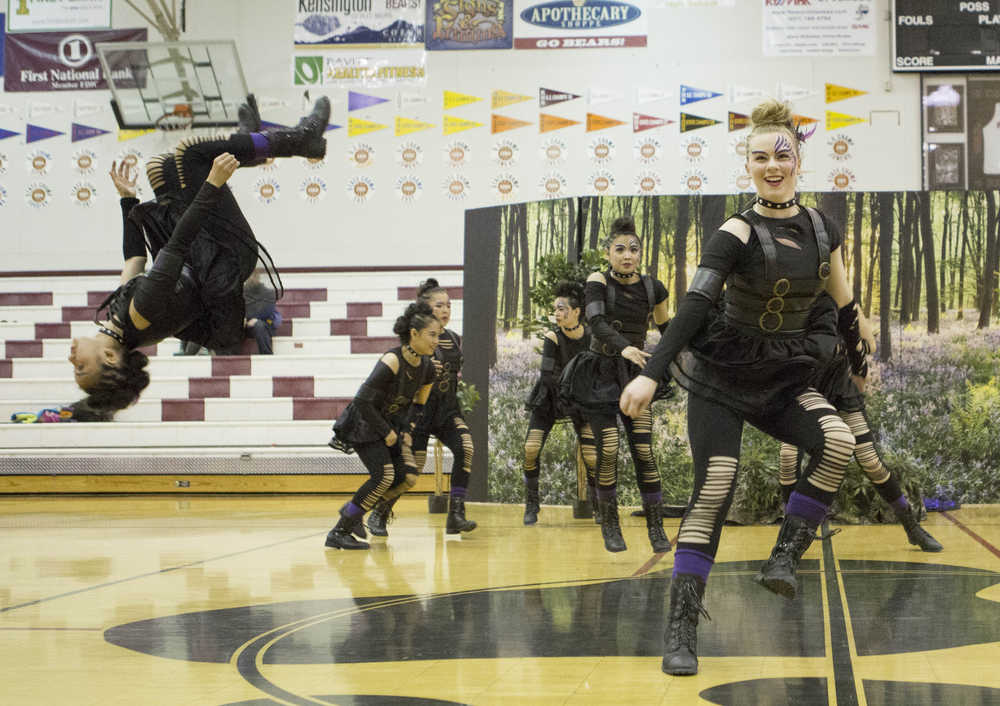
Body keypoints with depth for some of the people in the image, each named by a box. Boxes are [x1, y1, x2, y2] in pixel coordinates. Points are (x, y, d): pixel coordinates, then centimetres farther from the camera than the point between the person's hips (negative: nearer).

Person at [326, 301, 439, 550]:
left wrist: (407, 431, 2)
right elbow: (362, 401, -27)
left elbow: (418, 403, 13)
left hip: (391, 423, 8)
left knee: (407, 474, -5)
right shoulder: (392, 361, -27)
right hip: (363, 423, -8)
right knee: (384, 475, -19)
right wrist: (386, 433, -20)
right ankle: (338, 533, -9)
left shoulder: (426, 367, -4)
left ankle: (353, 510, 16)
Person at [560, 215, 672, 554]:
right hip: (599, 374, -2)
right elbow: (596, 322, -27)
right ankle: (609, 524, 10)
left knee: (644, 451, -8)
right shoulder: (599, 281, -11)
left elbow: (665, 327, 15)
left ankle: (655, 526, 2)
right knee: (608, 450, -8)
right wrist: (623, 347, -44)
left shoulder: (652, 288, -2)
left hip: (635, 374, 2)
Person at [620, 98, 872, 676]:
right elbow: (694, 307, -25)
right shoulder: (738, 234, -15)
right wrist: (651, 375, -34)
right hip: (723, 374, -4)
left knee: (838, 441, -23)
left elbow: (844, 305, 15)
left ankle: (785, 558, -9)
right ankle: (682, 629, -9)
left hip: (785, 377, 5)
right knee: (714, 489, -15)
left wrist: (863, 357, 23)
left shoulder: (822, 228, 0)